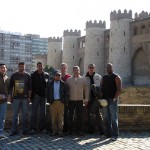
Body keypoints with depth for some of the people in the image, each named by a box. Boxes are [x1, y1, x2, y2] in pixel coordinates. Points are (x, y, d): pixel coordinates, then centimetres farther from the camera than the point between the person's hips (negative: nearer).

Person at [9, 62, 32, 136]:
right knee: (15, 115, 3)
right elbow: (11, 87, 9)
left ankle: (25, 130, 13)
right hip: (16, 98, 0)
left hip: (25, 98, 0)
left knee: (25, 115, 5)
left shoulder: (27, 75, 5)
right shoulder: (14, 75, 6)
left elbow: (30, 87, 5)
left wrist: (29, 97, -1)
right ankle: (14, 130, 9)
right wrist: (11, 97, 5)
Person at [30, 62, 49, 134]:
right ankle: (33, 128, 3)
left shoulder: (46, 75, 7)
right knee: (34, 112, -2)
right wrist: (32, 95, -8)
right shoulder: (33, 75, 0)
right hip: (36, 95, -3)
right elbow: (31, 86, -1)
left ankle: (42, 127, 16)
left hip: (43, 96, 3)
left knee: (43, 112, 8)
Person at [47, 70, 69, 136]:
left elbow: (66, 93, 6)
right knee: (53, 117, 1)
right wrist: (49, 100, 2)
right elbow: (48, 93, 12)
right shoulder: (50, 84, 10)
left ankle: (60, 131, 4)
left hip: (61, 102, -1)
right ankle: (54, 130, 8)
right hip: (53, 102, 1)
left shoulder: (63, 84, 6)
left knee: (60, 117, -1)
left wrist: (65, 100, -4)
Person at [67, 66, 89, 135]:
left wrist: (86, 99, 4)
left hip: (80, 100, 0)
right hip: (71, 100, 0)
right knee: (70, 116, 4)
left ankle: (78, 130, 13)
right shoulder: (69, 79, 5)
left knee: (79, 116, 4)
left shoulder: (83, 79, 5)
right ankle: (69, 130, 14)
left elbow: (86, 89, 8)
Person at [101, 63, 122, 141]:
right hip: (104, 99, 6)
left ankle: (115, 135, -3)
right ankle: (108, 133, 17)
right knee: (106, 118, 8)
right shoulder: (104, 77, 16)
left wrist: (115, 98, -17)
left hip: (112, 100, -6)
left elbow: (119, 89, -9)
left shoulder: (116, 77, -1)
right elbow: (101, 88, 14)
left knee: (114, 118, -6)